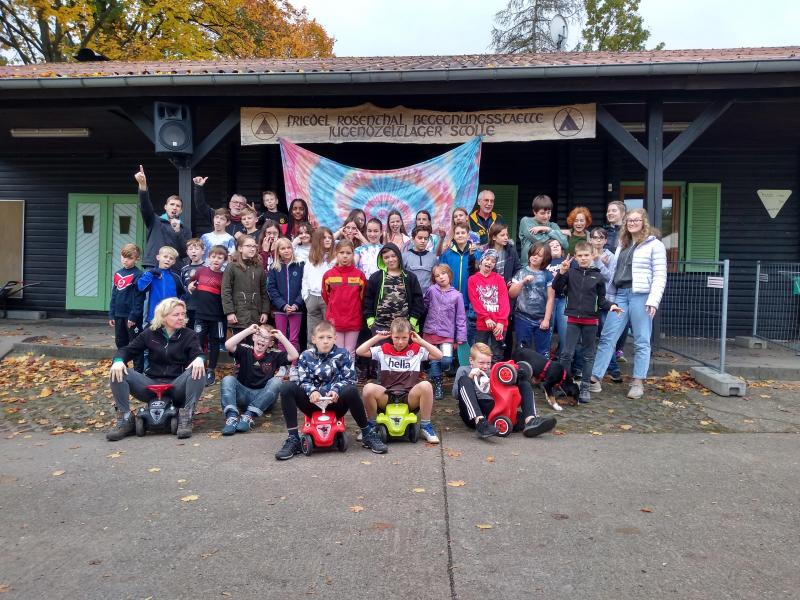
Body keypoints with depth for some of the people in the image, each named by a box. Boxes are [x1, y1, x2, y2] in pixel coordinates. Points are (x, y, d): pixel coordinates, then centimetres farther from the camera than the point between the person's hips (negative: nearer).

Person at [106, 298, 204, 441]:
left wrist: (199, 359, -36)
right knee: (117, 373, -16)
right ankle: (125, 419, -14)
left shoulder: (189, 335, 5)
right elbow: (127, 350, 7)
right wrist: (118, 360, -17)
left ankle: (186, 417, -29)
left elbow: (198, 353, -10)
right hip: (151, 385, 2)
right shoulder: (150, 334, 10)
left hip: (177, 387, -2)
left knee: (198, 372, -31)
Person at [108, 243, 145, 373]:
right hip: (119, 315, 7)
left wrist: (133, 316, -17)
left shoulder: (138, 275, -11)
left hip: (133, 317, -7)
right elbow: (114, 296, 13)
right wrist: (111, 315, 9)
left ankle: (139, 371, 8)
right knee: (120, 343, 16)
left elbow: (139, 298, -14)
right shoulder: (117, 274, 9)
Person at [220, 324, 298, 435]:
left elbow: (294, 356, -9)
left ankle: (249, 415, -36)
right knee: (228, 379, -21)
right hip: (243, 394, 0)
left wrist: (281, 337, -10)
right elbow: (228, 345, -15)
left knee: (277, 381, -27)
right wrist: (248, 330, -14)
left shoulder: (274, 355, 4)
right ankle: (231, 416, -40)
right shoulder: (245, 351, 3)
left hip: (264, 397, 0)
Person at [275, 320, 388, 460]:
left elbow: (349, 379, -3)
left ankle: (368, 434, -16)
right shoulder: (306, 356, 5)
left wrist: (336, 390, -21)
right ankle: (293, 439, -20)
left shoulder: (342, 355, 2)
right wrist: (312, 391, -21)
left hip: (335, 402, -2)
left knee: (351, 390, -35)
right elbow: (303, 381, 0)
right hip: (314, 401, 2)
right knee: (286, 387, -22)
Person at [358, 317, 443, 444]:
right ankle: (371, 426, -5)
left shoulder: (417, 350, 11)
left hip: (410, 398, 0)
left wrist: (420, 341, 1)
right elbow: (359, 351, 6)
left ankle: (425, 426, -12)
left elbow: (439, 355, 3)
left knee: (426, 385, -32)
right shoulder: (383, 350, 11)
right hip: (386, 397, 0)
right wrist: (377, 337, 6)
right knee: (368, 388, -31)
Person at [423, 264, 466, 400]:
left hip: (447, 334, -1)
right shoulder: (431, 290, -2)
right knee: (434, 361, 3)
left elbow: (461, 318, 0)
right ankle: (437, 384, 19)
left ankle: (433, 374, 16)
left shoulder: (457, 295, -2)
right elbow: (423, 307, 11)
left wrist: (460, 338, -3)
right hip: (431, 332, 1)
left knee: (446, 360, -15)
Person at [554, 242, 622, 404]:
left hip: (591, 320, 1)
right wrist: (561, 272, -19)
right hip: (573, 319, -1)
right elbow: (557, 288, -7)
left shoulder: (598, 276, 3)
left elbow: (601, 299, 7)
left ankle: (585, 387, 18)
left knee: (588, 355, 9)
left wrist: (611, 305, -11)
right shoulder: (570, 273, 1)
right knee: (566, 354, -3)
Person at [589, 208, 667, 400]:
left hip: (641, 295, -5)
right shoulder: (622, 244, 19)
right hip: (620, 294, 6)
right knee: (607, 337, 1)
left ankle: (638, 382, 10)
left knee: (641, 341, 2)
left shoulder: (654, 245, 0)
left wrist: (653, 301, -15)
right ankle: (595, 378, 3)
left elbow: (660, 276, -6)